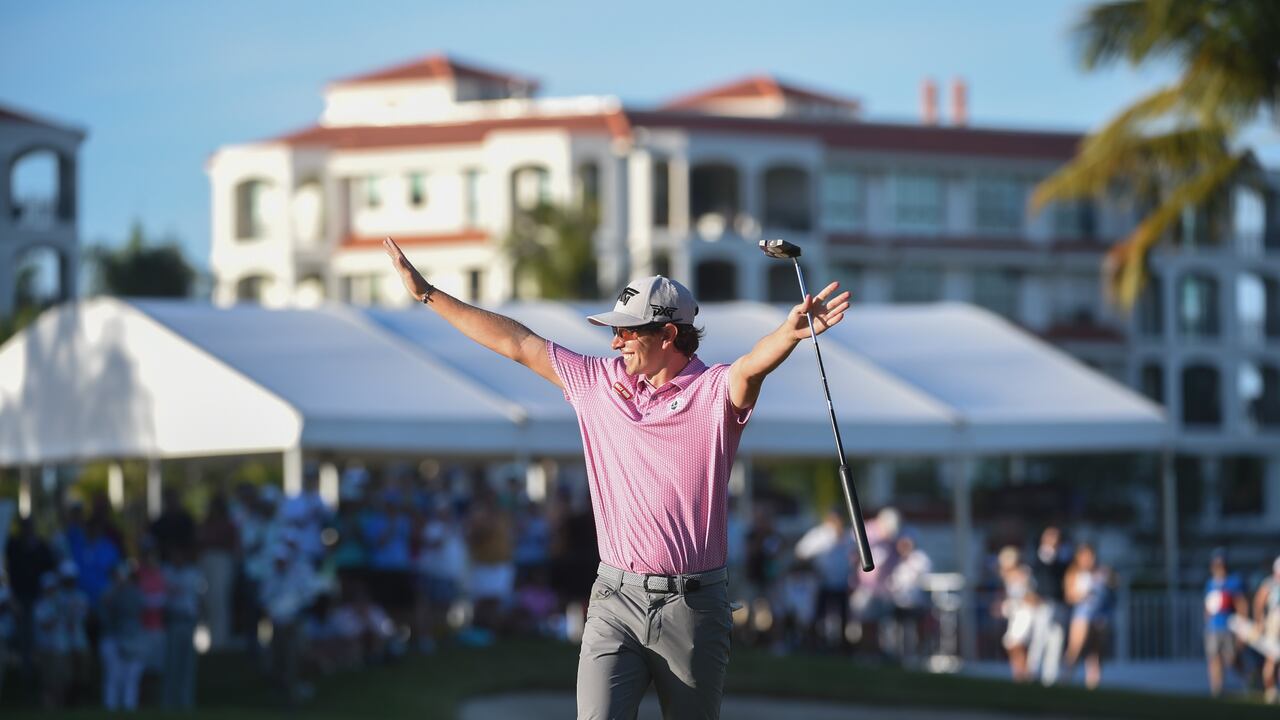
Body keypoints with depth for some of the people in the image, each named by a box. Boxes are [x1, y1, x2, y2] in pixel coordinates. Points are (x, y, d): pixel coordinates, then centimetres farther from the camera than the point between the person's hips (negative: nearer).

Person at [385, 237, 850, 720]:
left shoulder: (714, 391, -6)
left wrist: (791, 332, -50)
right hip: (615, 602, 3)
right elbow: (515, 342, 13)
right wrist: (428, 294, 15)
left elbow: (752, 365, -27)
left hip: (693, 607, -3)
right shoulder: (600, 382, 8)